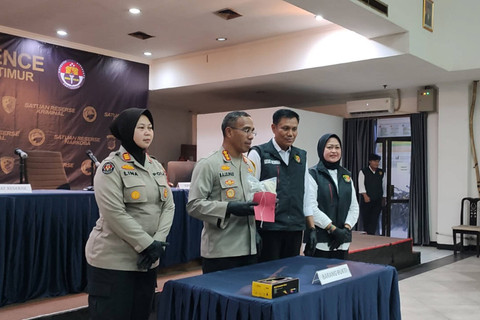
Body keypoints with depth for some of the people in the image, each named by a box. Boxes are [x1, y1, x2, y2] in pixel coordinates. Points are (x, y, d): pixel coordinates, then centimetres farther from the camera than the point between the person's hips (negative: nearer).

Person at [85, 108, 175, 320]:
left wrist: (158, 242, -10)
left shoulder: (157, 167, 10)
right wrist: (147, 245, -18)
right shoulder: (111, 166, -9)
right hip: (113, 260, -6)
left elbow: (168, 206, 4)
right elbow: (114, 213, -18)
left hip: (147, 258, 6)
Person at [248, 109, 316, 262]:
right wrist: (253, 231, -13)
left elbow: (306, 195, 14)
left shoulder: (301, 156, 11)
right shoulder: (258, 154, -4)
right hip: (268, 229, -5)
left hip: (295, 230, 5)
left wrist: (311, 228, 10)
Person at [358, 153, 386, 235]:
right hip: (366, 200, -2)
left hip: (377, 201, 2)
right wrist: (365, 195, -21)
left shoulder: (381, 172, 9)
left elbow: (384, 185, 14)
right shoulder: (363, 172, -1)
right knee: (365, 220, 5)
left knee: (374, 220, -5)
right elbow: (361, 184, -10)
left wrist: (383, 199, 13)